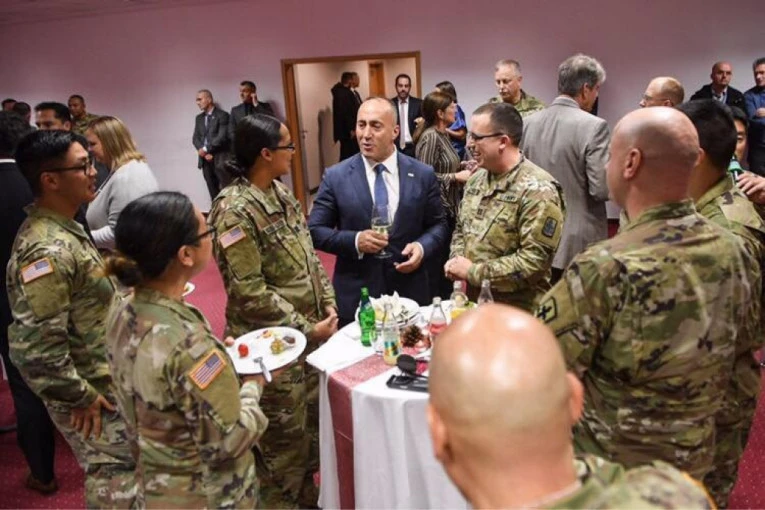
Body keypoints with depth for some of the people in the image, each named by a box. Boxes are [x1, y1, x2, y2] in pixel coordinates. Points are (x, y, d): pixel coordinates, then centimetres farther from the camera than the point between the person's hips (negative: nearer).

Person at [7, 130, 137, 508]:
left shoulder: (63, 228, 4)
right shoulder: (47, 251, -27)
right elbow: (36, 346, -28)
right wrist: (78, 396, -18)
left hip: (103, 378, 9)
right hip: (92, 392, -9)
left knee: (120, 468, 24)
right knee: (117, 477, 6)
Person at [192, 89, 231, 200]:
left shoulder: (222, 115, -3)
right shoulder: (199, 118, 17)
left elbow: (222, 137, -12)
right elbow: (195, 138, 12)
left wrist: (206, 149, -10)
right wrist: (204, 153, -6)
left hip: (220, 158, -6)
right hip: (205, 159, 6)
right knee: (213, 192, 6)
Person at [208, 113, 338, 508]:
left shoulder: (280, 193, 5)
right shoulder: (234, 210, -21)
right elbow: (249, 293, -23)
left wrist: (327, 305, 1)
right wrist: (306, 328, -17)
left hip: (309, 333, 9)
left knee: (312, 423, 22)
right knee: (283, 437, 9)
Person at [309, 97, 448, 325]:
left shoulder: (423, 174, -1)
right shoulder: (335, 176, -4)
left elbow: (439, 224, 7)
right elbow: (315, 230, -3)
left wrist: (423, 246, -14)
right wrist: (354, 241, -19)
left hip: (410, 293, 2)